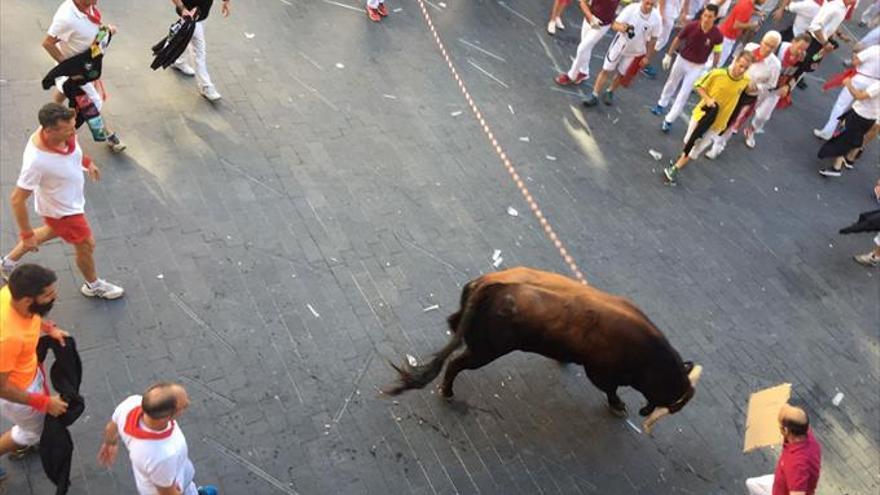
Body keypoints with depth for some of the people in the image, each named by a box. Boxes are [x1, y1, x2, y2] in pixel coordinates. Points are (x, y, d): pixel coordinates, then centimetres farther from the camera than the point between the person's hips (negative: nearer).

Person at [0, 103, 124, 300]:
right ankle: (93, 285, 44)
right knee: (86, 246, 14)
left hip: (70, 200, 8)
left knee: (52, 232, 34)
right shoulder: (36, 160, -43)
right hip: (61, 210, -8)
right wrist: (26, 235, -25)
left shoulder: (63, 133, -23)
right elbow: (17, 199, -32)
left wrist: (86, 162, 15)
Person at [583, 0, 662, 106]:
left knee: (621, 73, 13)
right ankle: (594, 96, 11)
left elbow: (652, 40, -5)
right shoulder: (631, 9, -21)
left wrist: (647, 57, -3)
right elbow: (615, 25, -18)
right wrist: (622, 27, -40)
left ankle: (610, 92, 37)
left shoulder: (656, 18, -17)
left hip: (636, 51, 1)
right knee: (606, 70, 1)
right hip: (620, 44, -1)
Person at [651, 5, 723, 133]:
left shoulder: (717, 35, -24)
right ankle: (661, 105, 50)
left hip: (697, 66, -2)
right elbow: (678, 39, -6)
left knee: (683, 94, 0)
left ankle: (668, 120, 9)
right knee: (671, 84, 24)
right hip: (682, 60, 2)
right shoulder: (691, 26, -22)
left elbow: (716, 53, -9)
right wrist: (668, 55, 0)